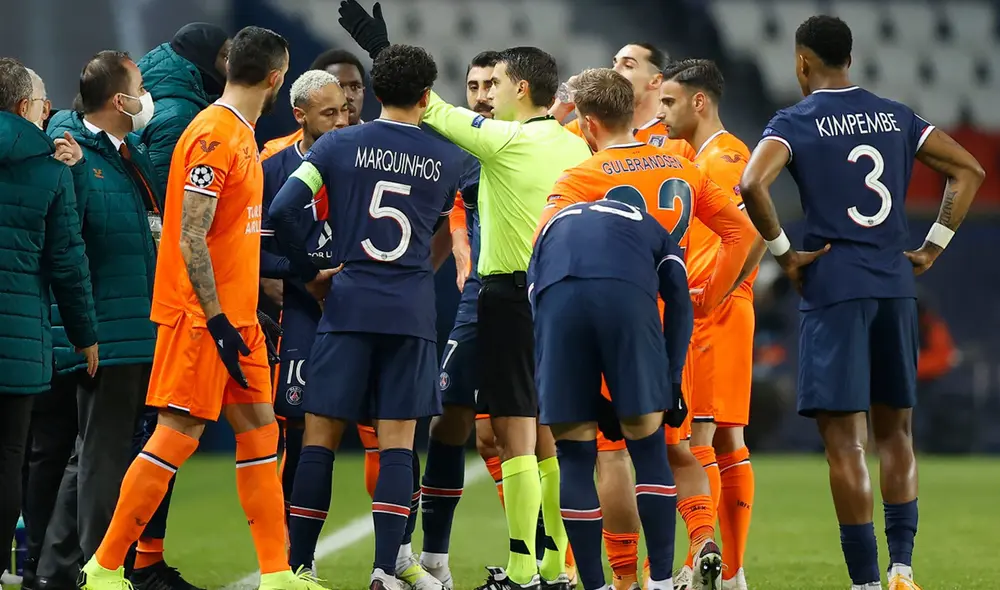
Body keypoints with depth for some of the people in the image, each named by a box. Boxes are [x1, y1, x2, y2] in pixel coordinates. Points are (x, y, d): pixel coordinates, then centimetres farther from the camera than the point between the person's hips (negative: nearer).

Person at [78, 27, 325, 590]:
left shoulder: (241, 135, 14)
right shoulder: (213, 134, -16)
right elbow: (190, 237, -20)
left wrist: (244, 312, 18)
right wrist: (216, 319, -21)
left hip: (237, 315, 10)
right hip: (204, 316, -10)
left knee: (260, 431, 8)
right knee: (178, 434, -8)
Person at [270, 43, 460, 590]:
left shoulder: (339, 145, 0)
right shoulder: (446, 159, 6)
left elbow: (282, 210, -7)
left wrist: (310, 271, 5)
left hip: (350, 304, -1)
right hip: (412, 311, 1)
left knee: (321, 436, 4)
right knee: (397, 440, 1)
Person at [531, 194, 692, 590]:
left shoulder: (551, 230, 41)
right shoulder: (652, 231, 38)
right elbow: (679, 305, 19)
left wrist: (591, 401, 28)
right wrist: (671, 381, 19)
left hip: (558, 298, 1)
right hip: (627, 294, -1)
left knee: (575, 457, 12)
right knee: (648, 447, 12)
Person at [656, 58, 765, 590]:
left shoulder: (725, 156, -12)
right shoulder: (694, 157, 19)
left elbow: (755, 228, -24)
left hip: (713, 315, -10)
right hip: (692, 318, 10)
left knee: (696, 438, -12)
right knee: (725, 441, 8)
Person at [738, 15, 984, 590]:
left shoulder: (796, 122, -4)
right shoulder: (896, 116, 10)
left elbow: (752, 185, -21)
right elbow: (968, 169, 10)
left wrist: (784, 251, -9)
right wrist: (934, 246, 9)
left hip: (833, 285, -4)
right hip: (896, 285, 5)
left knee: (844, 438, -3)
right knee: (895, 430, 16)